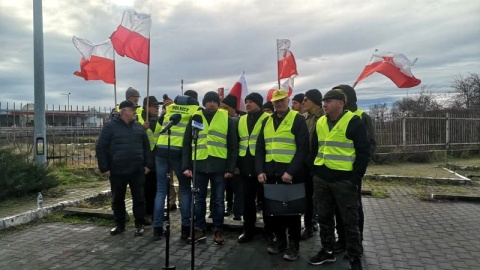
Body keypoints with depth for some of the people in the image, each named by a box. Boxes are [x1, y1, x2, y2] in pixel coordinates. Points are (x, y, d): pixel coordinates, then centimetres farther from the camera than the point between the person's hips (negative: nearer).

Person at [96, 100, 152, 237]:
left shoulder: (138, 127, 8)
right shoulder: (110, 126, -4)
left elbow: (146, 147, 13)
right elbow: (100, 148, -4)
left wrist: (147, 164, 6)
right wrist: (104, 168, -7)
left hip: (137, 170, 2)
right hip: (117, 171, -2)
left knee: (139, 198, 6)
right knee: (117, 199, 11)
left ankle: (139, 224, 19)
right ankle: (119, 224, 27)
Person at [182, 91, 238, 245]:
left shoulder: (227, 119, 4)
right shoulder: (195, 118, 8)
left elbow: (233, 146, 3)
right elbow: (187, 144, 9)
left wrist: (231, 168, -4)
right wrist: (186, 166, 1)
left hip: (219, 166, -1)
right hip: (199, 165, 2)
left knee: (218, 200, 7)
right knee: (199, 199, 10)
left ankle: (218, 231, 20)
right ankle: (199, 229, 23)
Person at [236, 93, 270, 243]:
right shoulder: (241, 120, 13)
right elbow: (237, 143, 16)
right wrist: (236, 163, 11)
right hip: (246, 166, 5)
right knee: (247, 199, 10)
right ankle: (248, 230, 23)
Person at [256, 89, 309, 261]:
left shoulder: (297, 119, -4)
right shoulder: (267, 121, 13)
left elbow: (303, 148, -11)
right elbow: (260, 148, 12)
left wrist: (291, 171, -18)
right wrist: (260, 170, 1)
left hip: (290, 173, -5)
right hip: (270, 173, 5)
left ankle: (293, 244, 19)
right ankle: (280, 239, 29)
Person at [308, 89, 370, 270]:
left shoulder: (353, 122, -9)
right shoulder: (320, 123, 9)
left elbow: (363, 151, -9)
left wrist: (356, 177, -12)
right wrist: (314, 171, 10)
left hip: (344, 180, -6)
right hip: (321, 179, 6)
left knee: (349, 220, 5)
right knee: (324, 217, 15)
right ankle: (327, 251, 30)